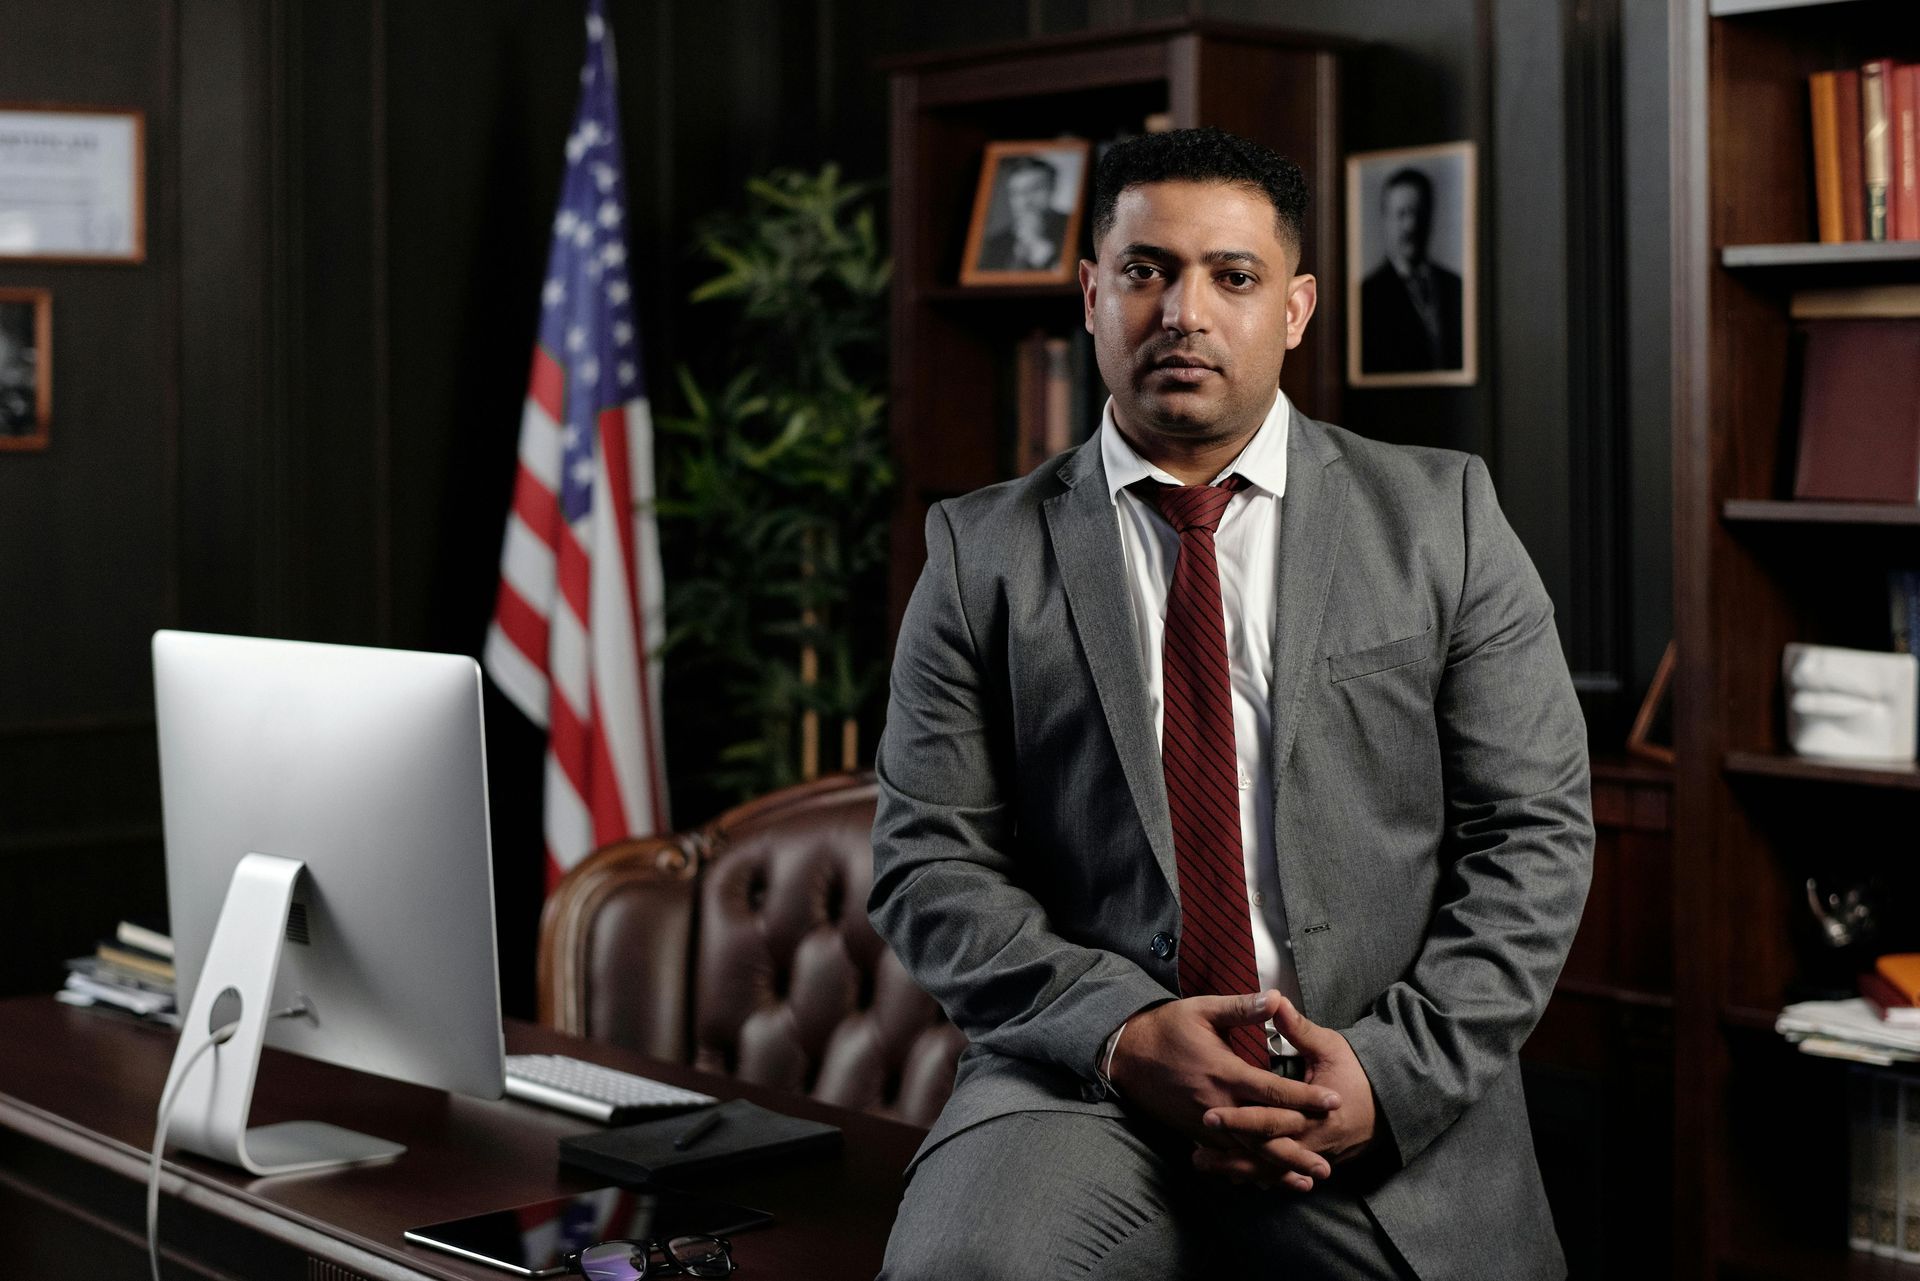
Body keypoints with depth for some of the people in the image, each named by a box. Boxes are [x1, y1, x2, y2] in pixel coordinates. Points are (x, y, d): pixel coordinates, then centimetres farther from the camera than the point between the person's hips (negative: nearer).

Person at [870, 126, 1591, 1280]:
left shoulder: (1441, 519, 7)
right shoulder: (982, 554, 7)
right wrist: (1122, 1034, -13)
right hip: (1086, 1083, -1)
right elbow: (932, 862, 2)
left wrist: (1393, 1070, -9)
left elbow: (1535, 834, 4)